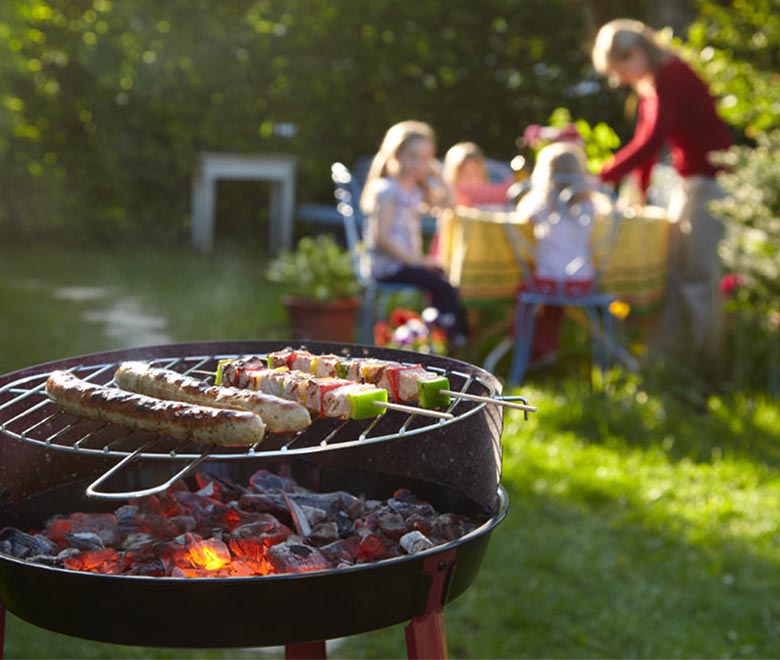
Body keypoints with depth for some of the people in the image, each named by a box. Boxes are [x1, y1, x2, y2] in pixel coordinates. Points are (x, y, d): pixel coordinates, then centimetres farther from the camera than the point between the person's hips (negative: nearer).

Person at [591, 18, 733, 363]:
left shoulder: (672, 77, -21)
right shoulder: (650, 85, 10)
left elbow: (651, 141, -29)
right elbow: (645, 139, 13)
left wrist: (602, 177, -28)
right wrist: (638, 190, 9)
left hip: (712, 179, -10)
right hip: (691, 180, 10)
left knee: (698, 271, -8)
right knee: (674, 266, 13)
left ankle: (705, 355, -1)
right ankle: (666, 344, 20)